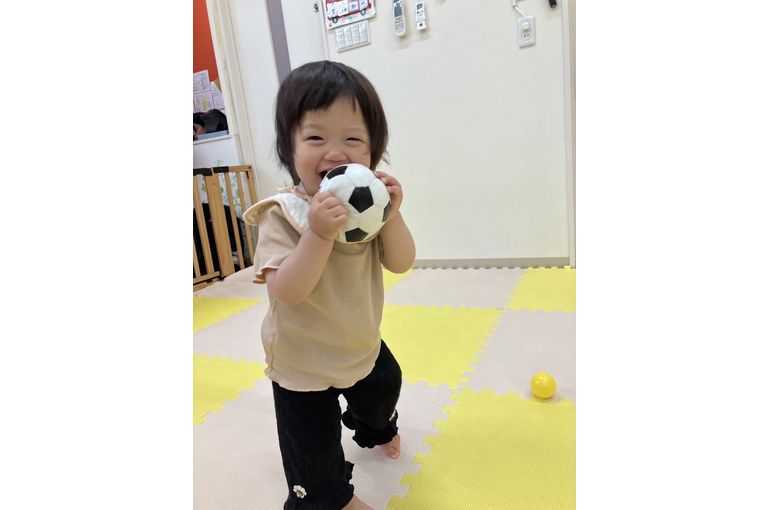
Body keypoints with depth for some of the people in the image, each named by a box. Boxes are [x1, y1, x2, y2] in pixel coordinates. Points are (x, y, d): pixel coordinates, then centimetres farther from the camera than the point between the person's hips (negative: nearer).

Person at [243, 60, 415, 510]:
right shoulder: (282, 215, -26)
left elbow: (401, 263, -13)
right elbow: (287, 291, -34)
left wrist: (391, 215, -29)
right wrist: (320, 233, -46)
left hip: (363, 343, 6)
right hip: (303, 360, -5)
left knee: (385, 387, 33)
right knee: (315, 446, 9)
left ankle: (375, 429, 69)